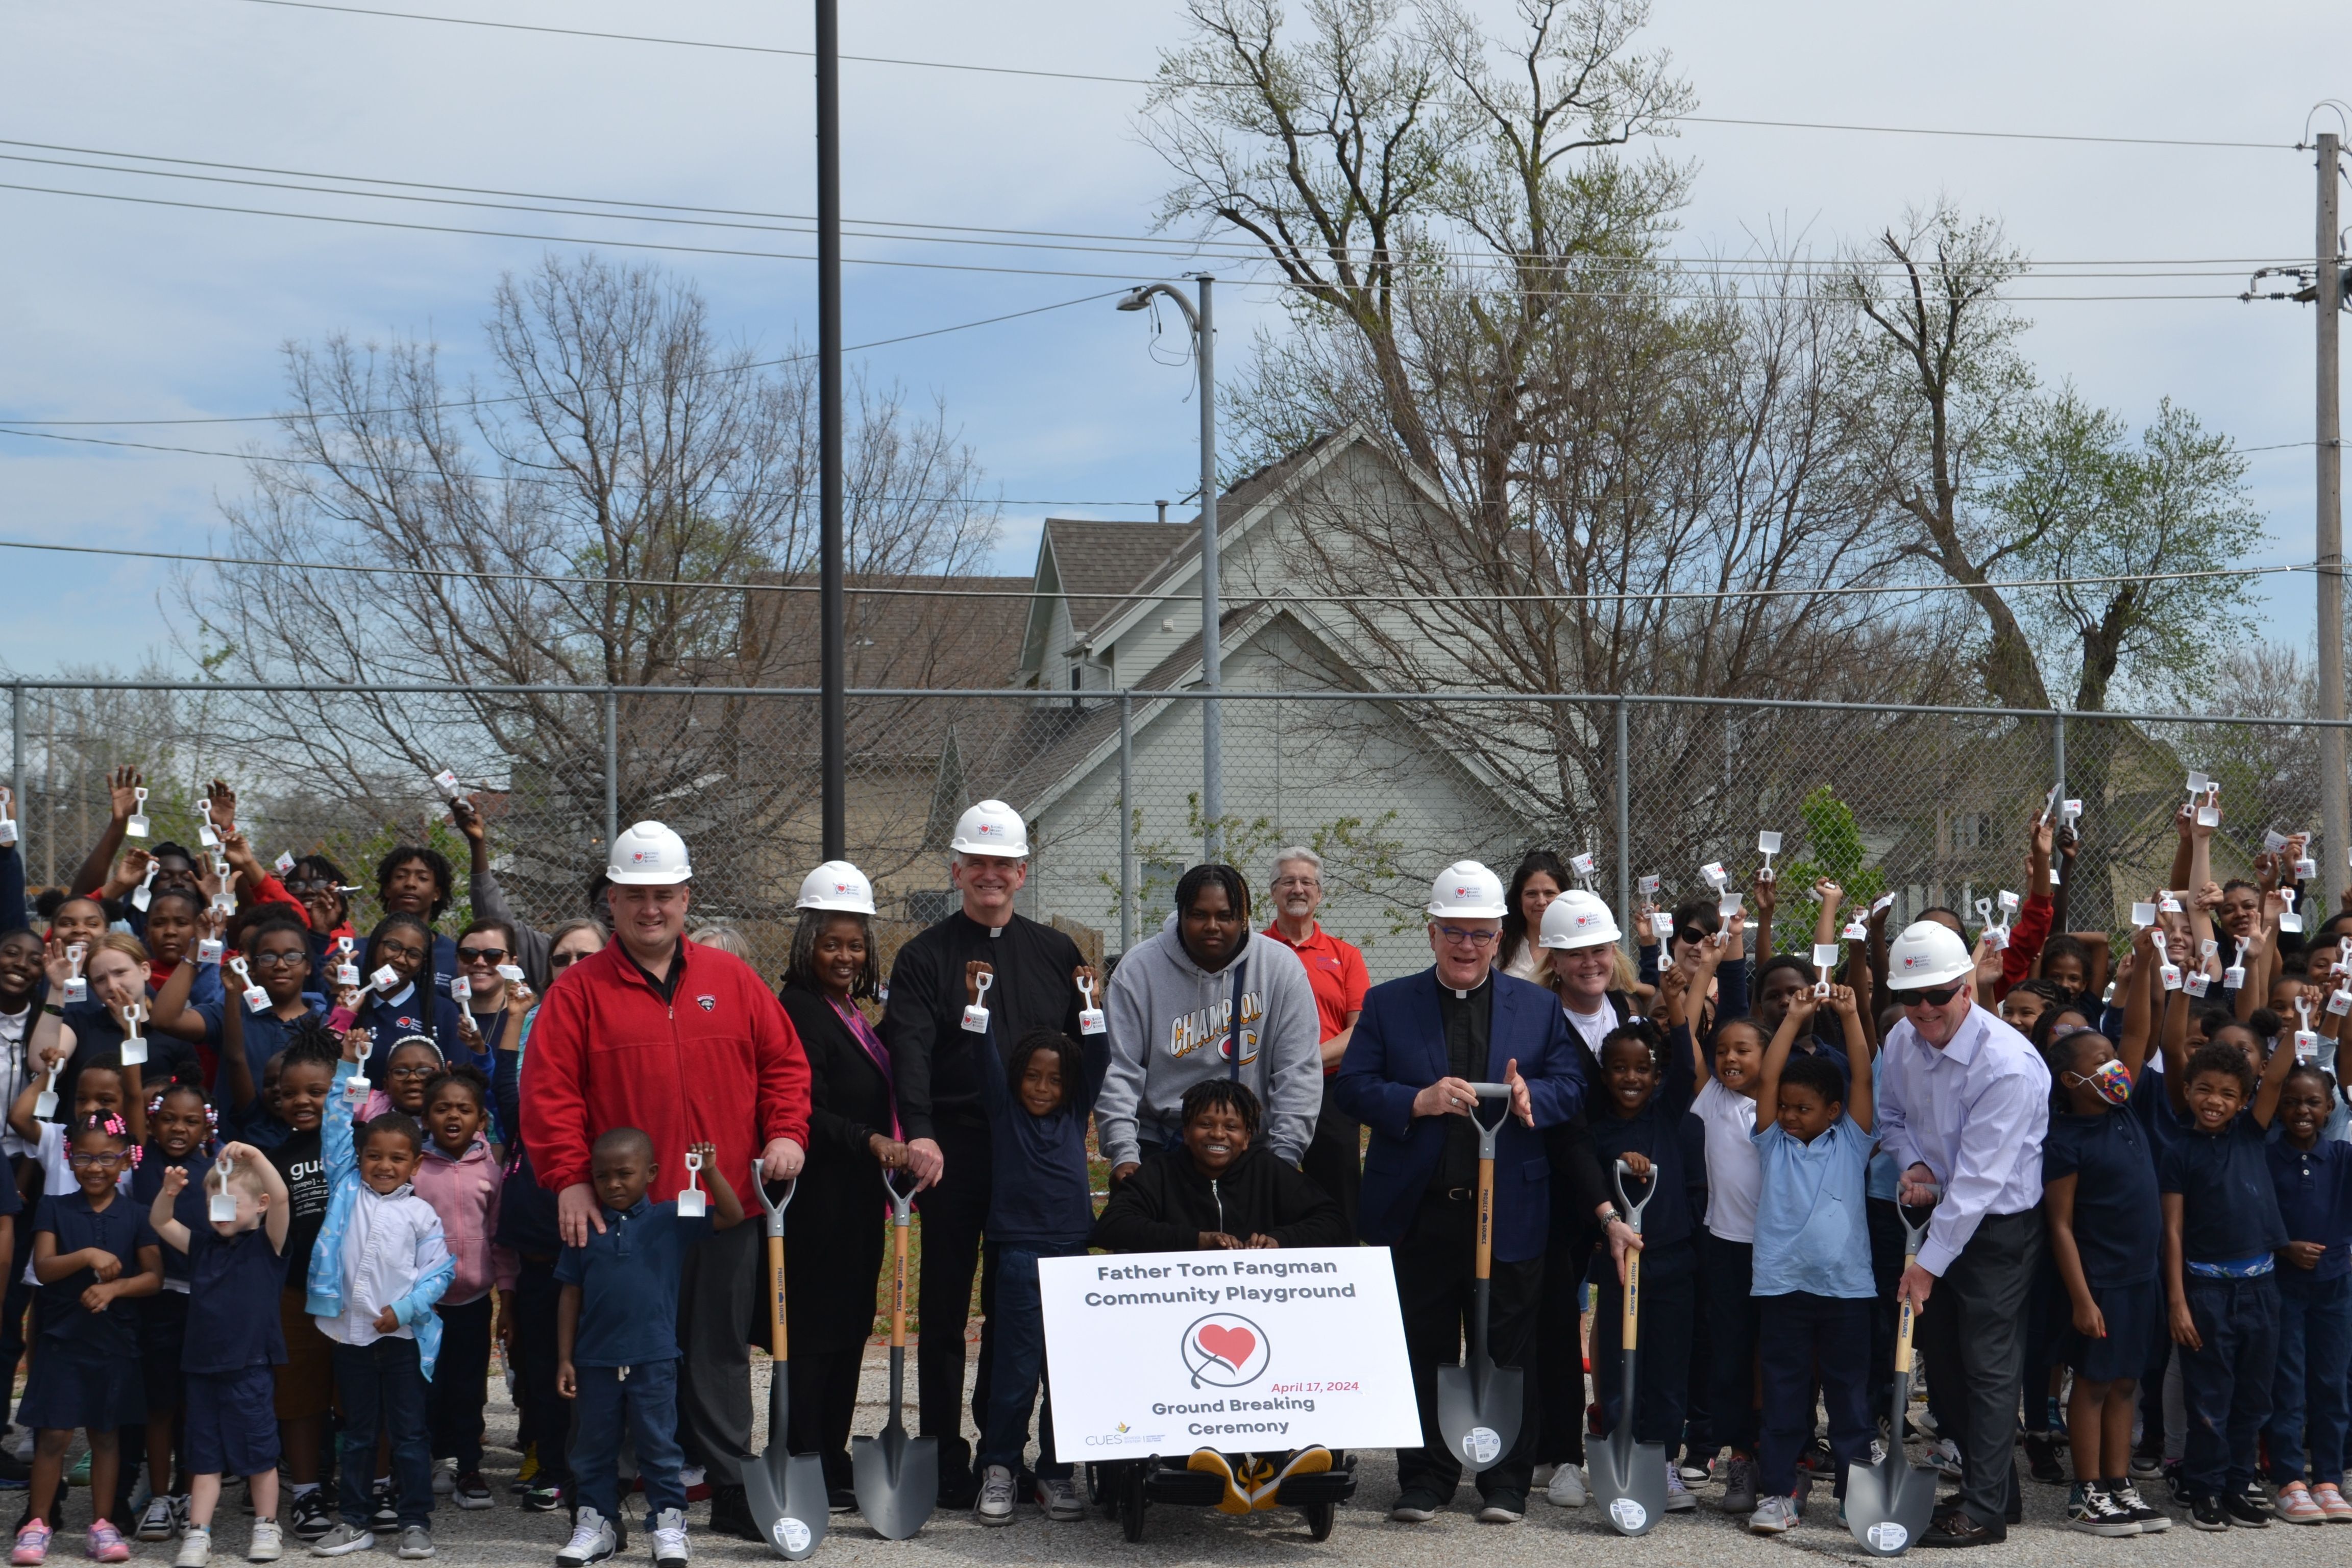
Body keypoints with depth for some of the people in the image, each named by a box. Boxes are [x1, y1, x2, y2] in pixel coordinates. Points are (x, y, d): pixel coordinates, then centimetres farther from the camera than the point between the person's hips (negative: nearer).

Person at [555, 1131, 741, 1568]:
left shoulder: (670, 1221, -1)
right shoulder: (585, 1229, 2)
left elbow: (732, 1217, -7)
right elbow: (571, 1297, 5)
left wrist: (710, 1171, -18)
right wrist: (565, 1358, 3)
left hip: (654, 1358, -2)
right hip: (595, 1360, 2)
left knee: (659, 1445, 5)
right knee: (593, 1446, 11)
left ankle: (669, 1523, 14)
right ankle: (596, 1523, 23)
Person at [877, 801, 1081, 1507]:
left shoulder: (1055, 952, 13)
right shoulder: (925, 956, 3)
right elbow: (910, 1050, -11)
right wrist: (918, 1131, -26)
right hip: (952, 1152, -2)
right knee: (945, 1308, 1)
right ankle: (944, 1454, 7)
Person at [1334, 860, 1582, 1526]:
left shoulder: (1538, 1007, 10)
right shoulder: (1387, 1004, 7)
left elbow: (1572, 1085, 4)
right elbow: (1352, 1087, -1)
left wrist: (1531, 1098, -18)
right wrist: (1417, 1102, -18)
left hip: (1509, 1215, 0)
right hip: (1417, 1215, 0)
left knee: (1508, 1353, 5)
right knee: (1423, 1353, 6)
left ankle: (1506, 1482, 16)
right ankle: (1424, 1479, 17)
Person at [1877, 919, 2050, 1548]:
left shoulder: (2007, 1064, -26)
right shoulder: (1901, 1043, -4)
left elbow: (1979, 1177, -26)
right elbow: (1892, 1113, 16)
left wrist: (1930, 1262, -25)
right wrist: (1912, 1162, -6)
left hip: (2001, 1223, -7)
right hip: (1941, 1211, 7)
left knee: (1989, 1365, -5)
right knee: (1943, 1360, 11)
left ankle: (1985, 1509, 3)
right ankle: (1996, 1486, 25)